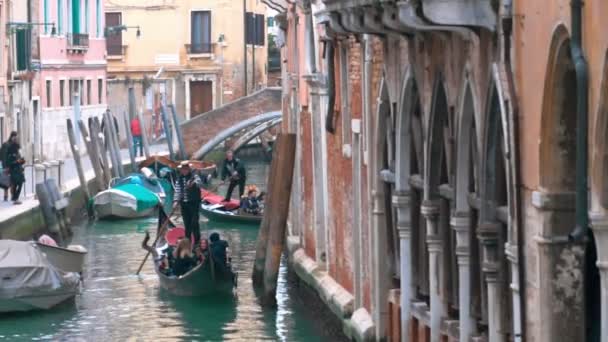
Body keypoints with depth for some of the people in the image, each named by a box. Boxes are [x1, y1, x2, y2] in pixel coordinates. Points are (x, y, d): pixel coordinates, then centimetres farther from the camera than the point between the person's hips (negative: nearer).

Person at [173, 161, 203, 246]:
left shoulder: (194, 176, -5)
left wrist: (193, 183, -49)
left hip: (194, 203, -4)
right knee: (187, 223, 8)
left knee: (194, 222, -8)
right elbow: (177, 190, 1)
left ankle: (197, 240, -2)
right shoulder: (179, 178, 8)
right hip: (184, 203, 4)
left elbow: (199, 183, -27)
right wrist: (176, 201, -14)